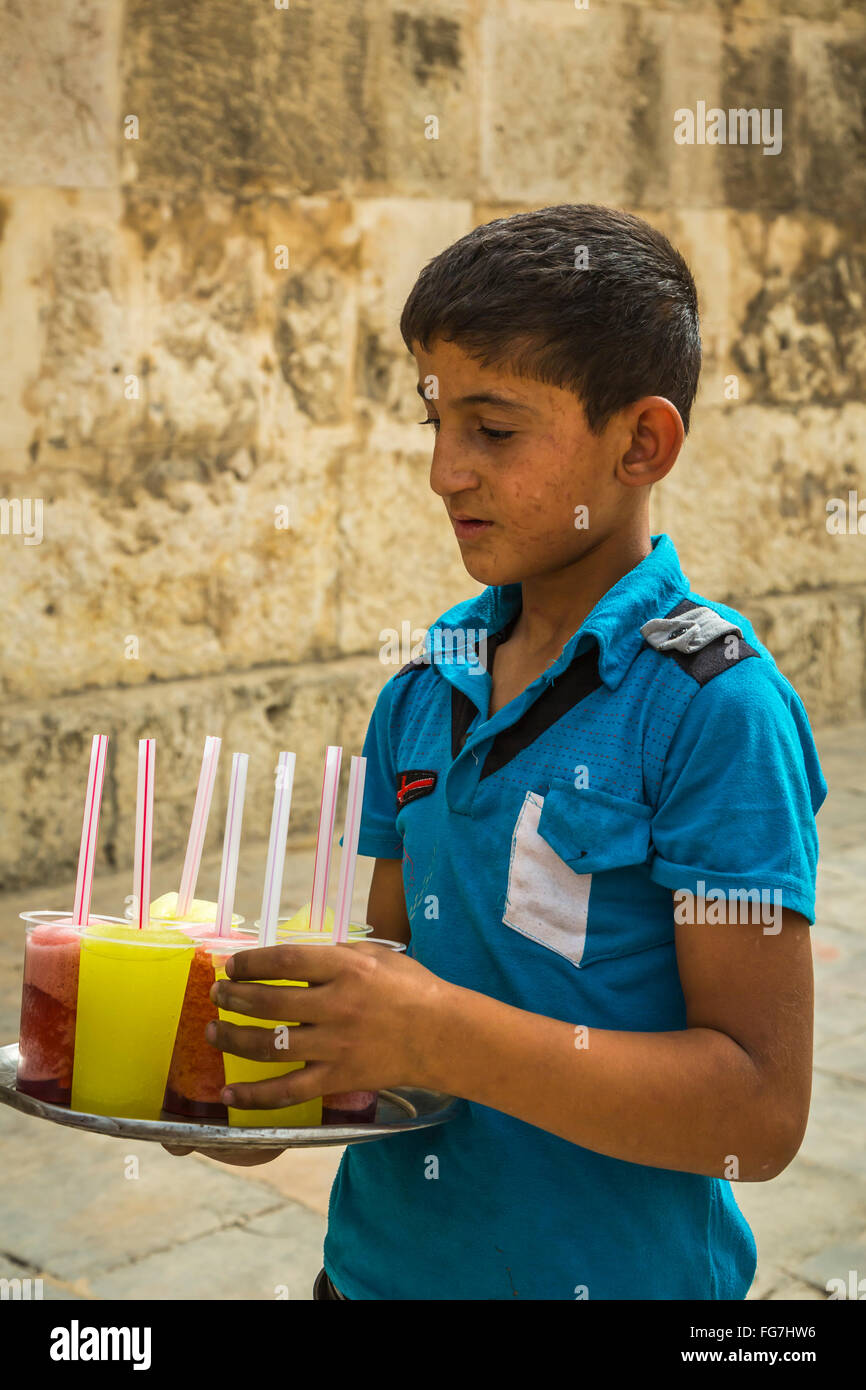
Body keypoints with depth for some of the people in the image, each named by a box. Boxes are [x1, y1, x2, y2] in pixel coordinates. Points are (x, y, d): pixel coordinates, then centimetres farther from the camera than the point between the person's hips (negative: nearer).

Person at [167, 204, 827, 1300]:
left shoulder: (714, 704, -18)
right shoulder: (426, 687, 1)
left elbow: (760, 1109, -21)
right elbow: (401, 959, 8)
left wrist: (446, 1039, -28)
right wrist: (281, 1062, -11)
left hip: (609, 1270, -5)